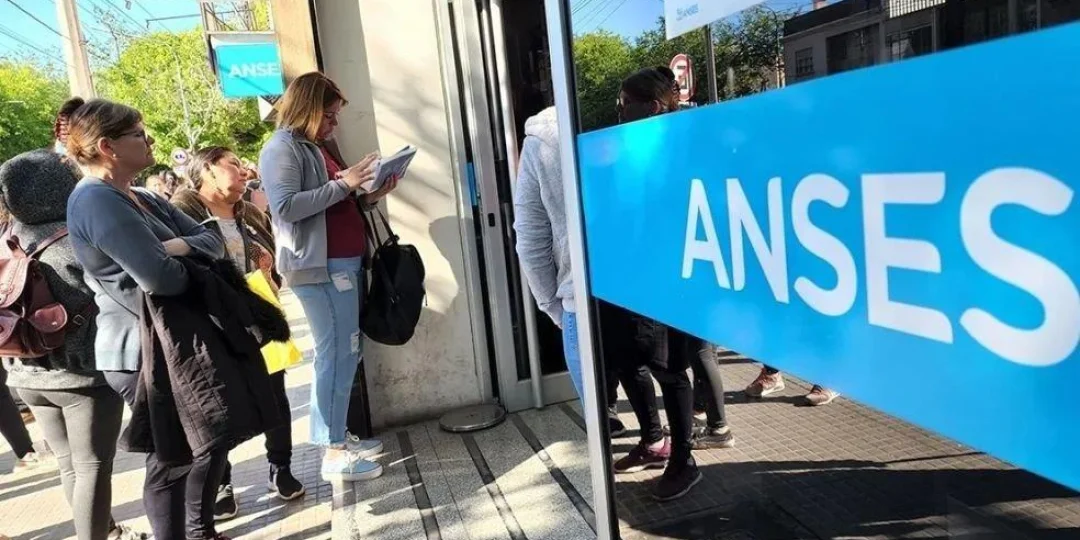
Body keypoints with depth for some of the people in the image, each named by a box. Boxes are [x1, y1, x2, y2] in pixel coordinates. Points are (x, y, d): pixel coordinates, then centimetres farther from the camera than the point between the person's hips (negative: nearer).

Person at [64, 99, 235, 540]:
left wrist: (181, 246, -16)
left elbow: (212, 241, 6)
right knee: (171, 461, 5)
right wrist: (191, 265, -7)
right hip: (143, 353, -10)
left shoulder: (144, 200, 12)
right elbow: (161, 278, -30)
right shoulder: (96, 200, -19)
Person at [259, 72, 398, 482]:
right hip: (320, 267, -9)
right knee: (338, 353, -8)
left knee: (347, 352, 12)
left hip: (346, 262, 10)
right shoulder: (282, 148, -6)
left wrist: (370, 197, 7)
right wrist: (343, 184, -19)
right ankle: (334, 453, 0)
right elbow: (286, 206, -20)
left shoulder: (316, 147, 21)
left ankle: (337, 436, 23)